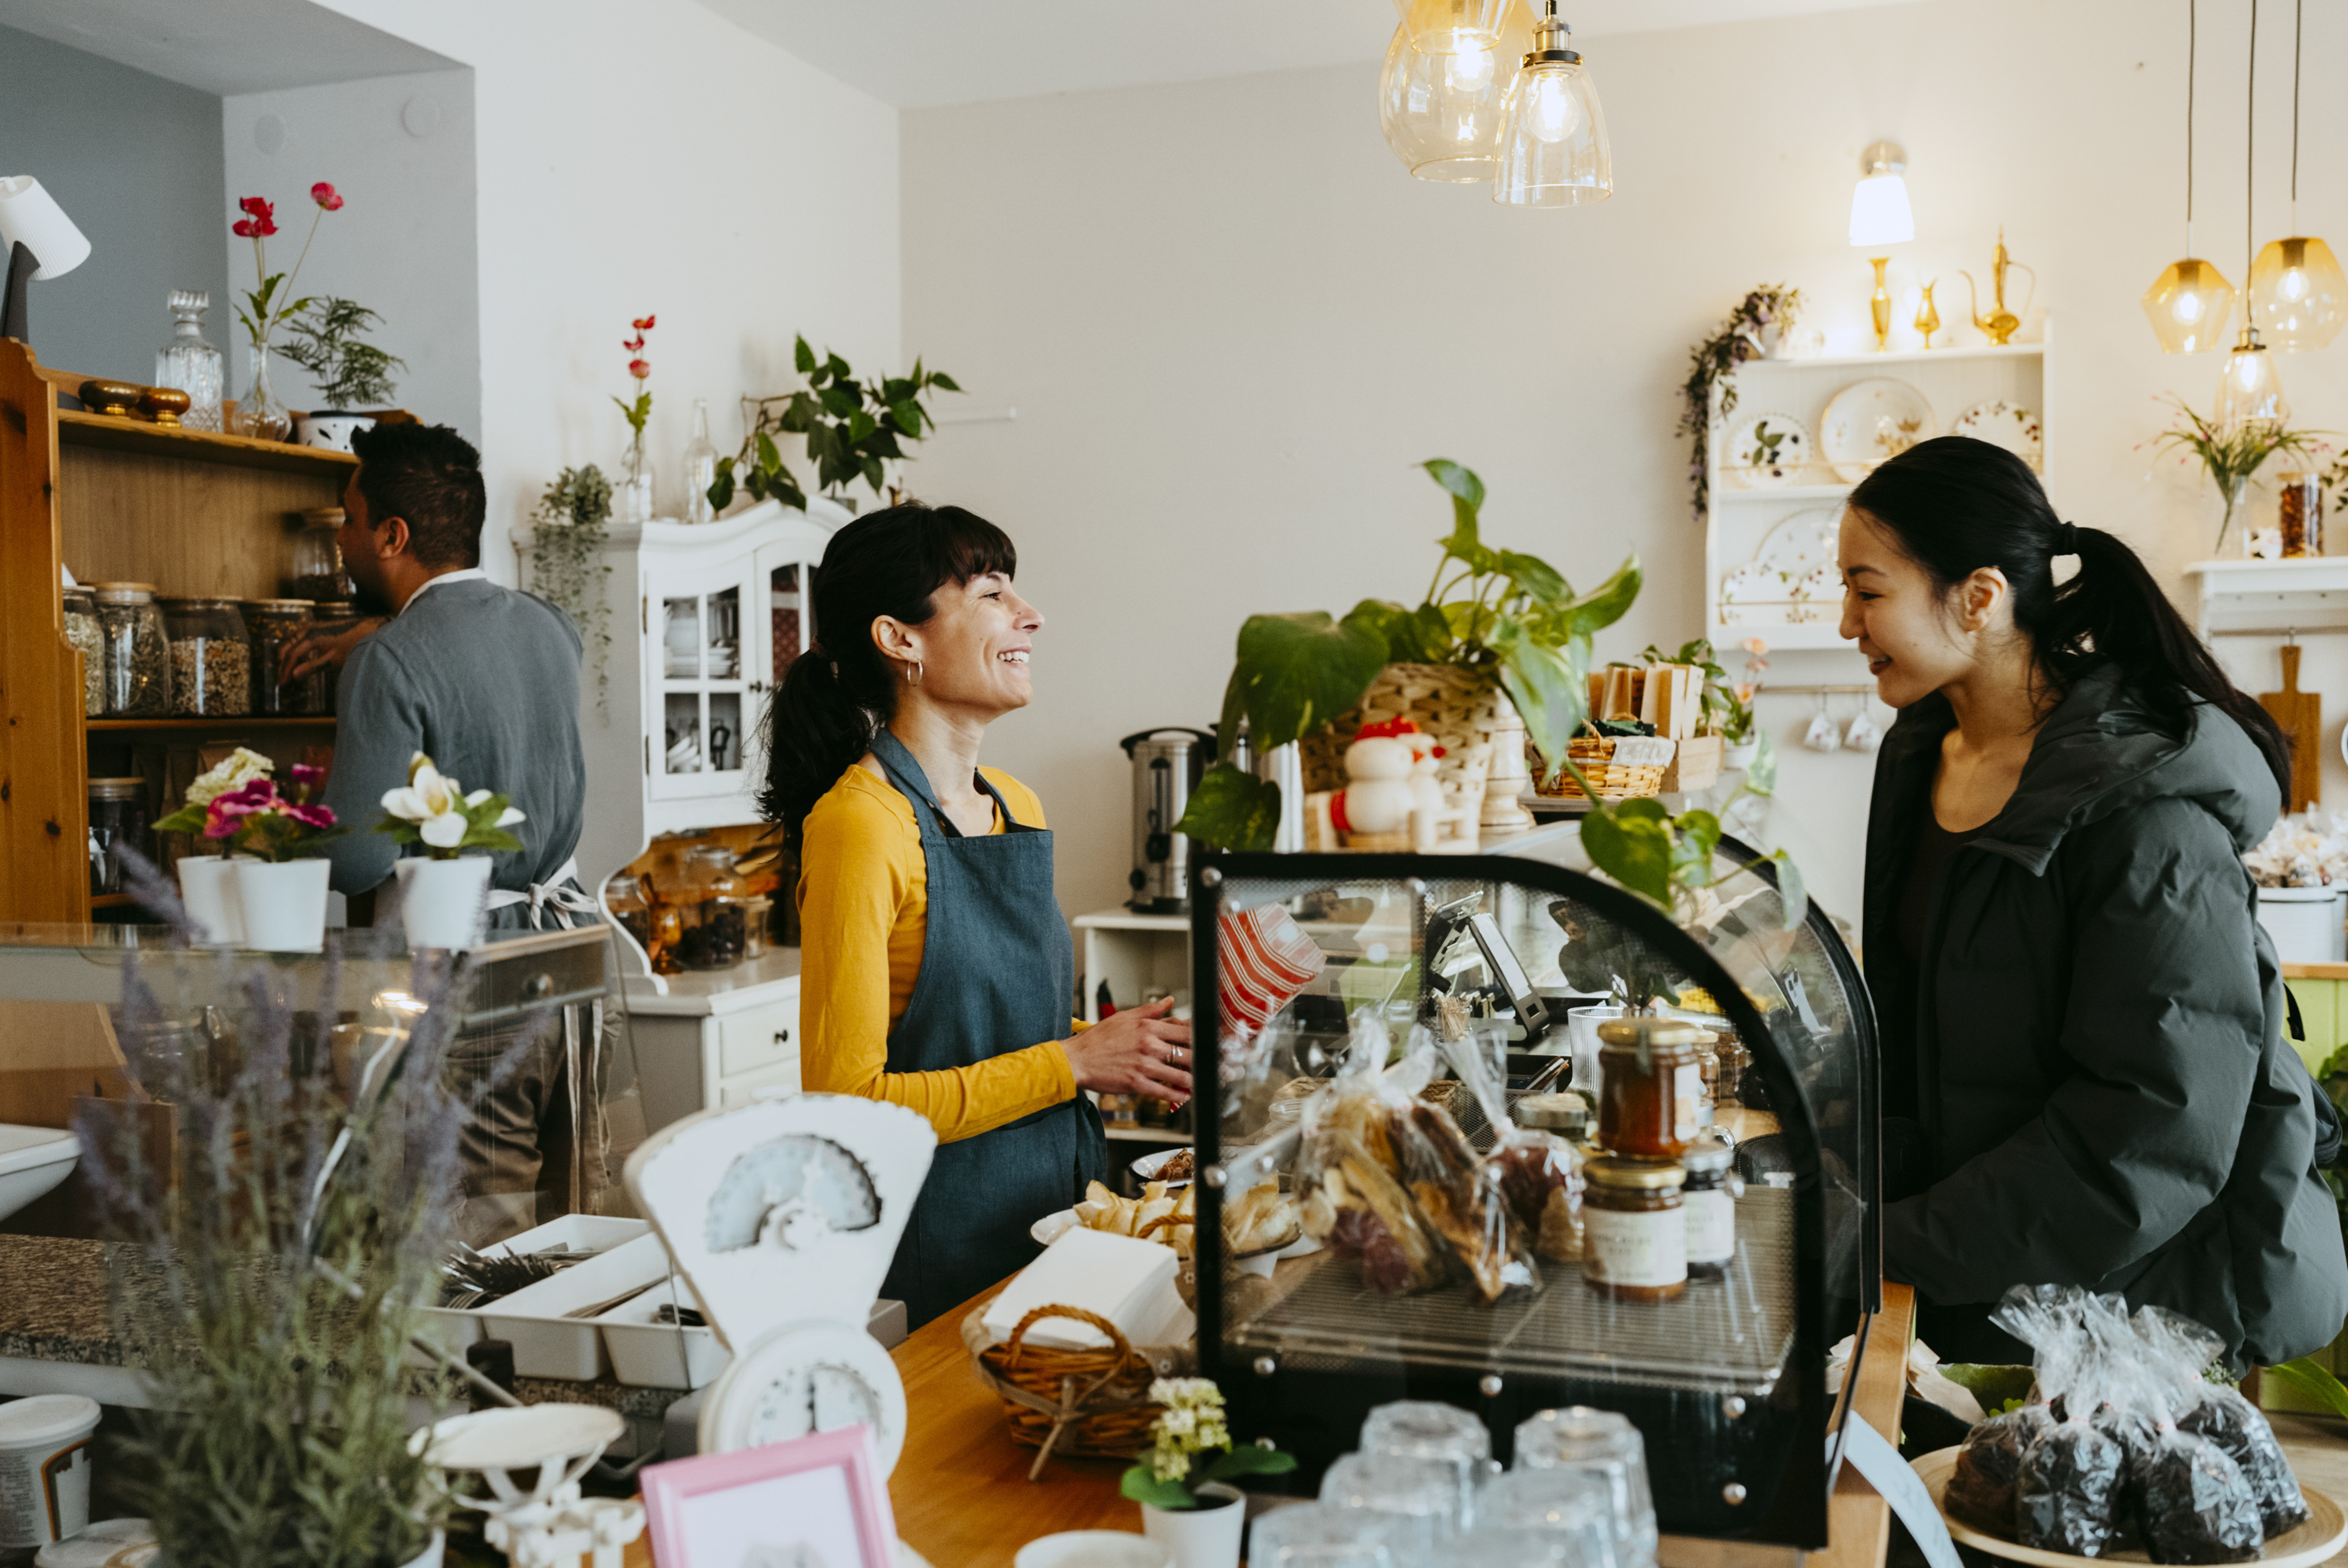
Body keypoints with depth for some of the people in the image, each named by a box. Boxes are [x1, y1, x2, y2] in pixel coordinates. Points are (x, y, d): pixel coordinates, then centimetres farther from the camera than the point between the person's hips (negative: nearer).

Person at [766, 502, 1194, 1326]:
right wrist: (1075, 1061, -17)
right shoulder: (856, 825, -16)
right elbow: (850, 1099, -19)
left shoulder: (1017, 807, 9)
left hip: (1057, 1215, 7)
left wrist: (1124, 1046, 1)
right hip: (937, 1257, -7)